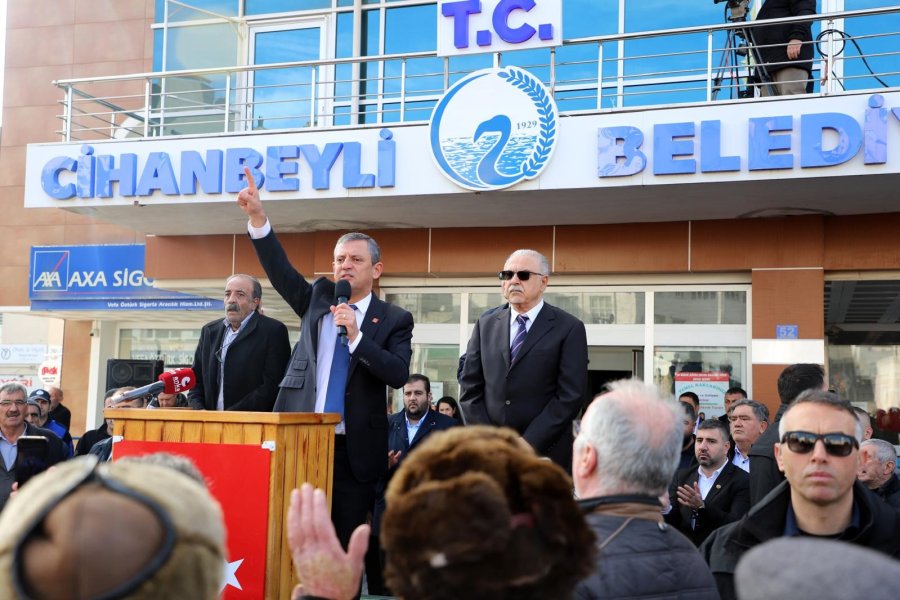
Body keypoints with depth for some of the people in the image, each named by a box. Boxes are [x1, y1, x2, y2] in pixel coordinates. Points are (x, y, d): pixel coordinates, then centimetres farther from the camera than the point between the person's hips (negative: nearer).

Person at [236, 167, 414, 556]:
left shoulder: (394, 320, 2)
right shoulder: (318, 298, 13)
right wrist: (257, 217, -12)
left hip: (353, 449, -2)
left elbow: (399, 375, -10)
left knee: (346, 542, 3)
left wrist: (356, 335, -18)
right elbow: (279, 268, 0)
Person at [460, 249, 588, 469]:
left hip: (545, 453, -3)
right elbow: (470, 387, 9)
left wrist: (527, 446, -12)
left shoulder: (569, 328, -2)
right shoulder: (486, 323, 10)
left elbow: (571, 396, -8)